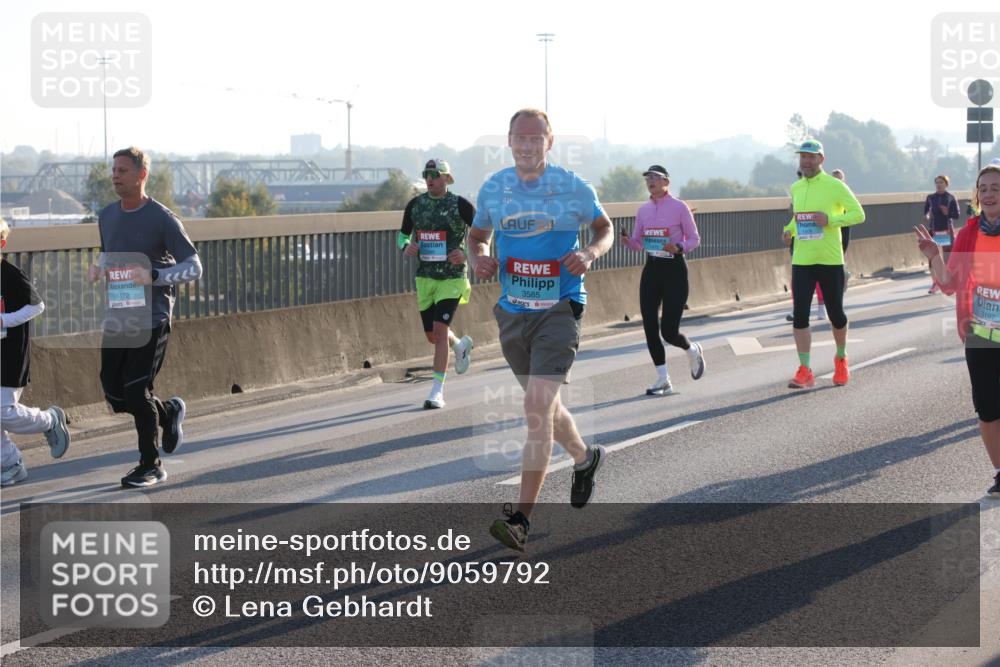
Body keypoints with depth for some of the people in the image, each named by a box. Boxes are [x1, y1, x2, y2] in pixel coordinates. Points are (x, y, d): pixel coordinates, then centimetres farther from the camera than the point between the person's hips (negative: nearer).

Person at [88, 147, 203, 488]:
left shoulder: (162, 219, -9)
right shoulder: (106, 216, 9)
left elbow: (193, 267, -8)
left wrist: (153, 276, -23)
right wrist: (98, 266, 3)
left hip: (151, 318, -6)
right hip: (117, 318, 6)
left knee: (136, 391, -9)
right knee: (113, 392, 4)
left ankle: (151, 465, 6)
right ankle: (169, 412, 32)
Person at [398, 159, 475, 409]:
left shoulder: (460, 204, -7)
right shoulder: (415, 205, 5)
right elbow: (402, 234, 16)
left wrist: (466, 252, -17)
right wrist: (405, 247, -7)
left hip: (452, 278, -5)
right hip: (425, 277, 5)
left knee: (440, 330, -15)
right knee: (432, 336, 12)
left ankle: (437, 391, -11)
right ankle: (461, 345, 47)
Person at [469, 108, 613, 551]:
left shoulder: (574, 188, -7)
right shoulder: (493, 188, 2)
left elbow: (605, 228, 8)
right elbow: (477, 234, 17)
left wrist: (590, 253, -13)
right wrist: (478, 258, -6)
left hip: (559, 311, -5)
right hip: (512, 313, 5)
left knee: (537, 407, -17)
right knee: (543, 406, 19)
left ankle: (520, 519, -16)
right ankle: (584, 458, 51)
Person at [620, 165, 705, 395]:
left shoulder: (679, 207, -6)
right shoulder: (643, 210, 9)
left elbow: (694, 239, -1)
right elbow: (638, 244, 13)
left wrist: (679, 248, -20)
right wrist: (628, 241, -9)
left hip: (674, 269, -5)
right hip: (651, 270, 5)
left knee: (669, 331, -8)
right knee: (650, 328, -2)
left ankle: (693, 350, 27)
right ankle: (663, 380, 9)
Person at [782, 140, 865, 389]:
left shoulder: (835, 186, -6)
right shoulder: (795, 188, 11)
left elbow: (858, 214, -6)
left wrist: (830, 220, -19)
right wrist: (789, 230, 6)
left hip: (830, 261, -4)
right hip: (801, 261, 4)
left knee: (835, 314, 8)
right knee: (800, 315, -7)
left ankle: (841, 359, 34)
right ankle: (805, 371, -6)